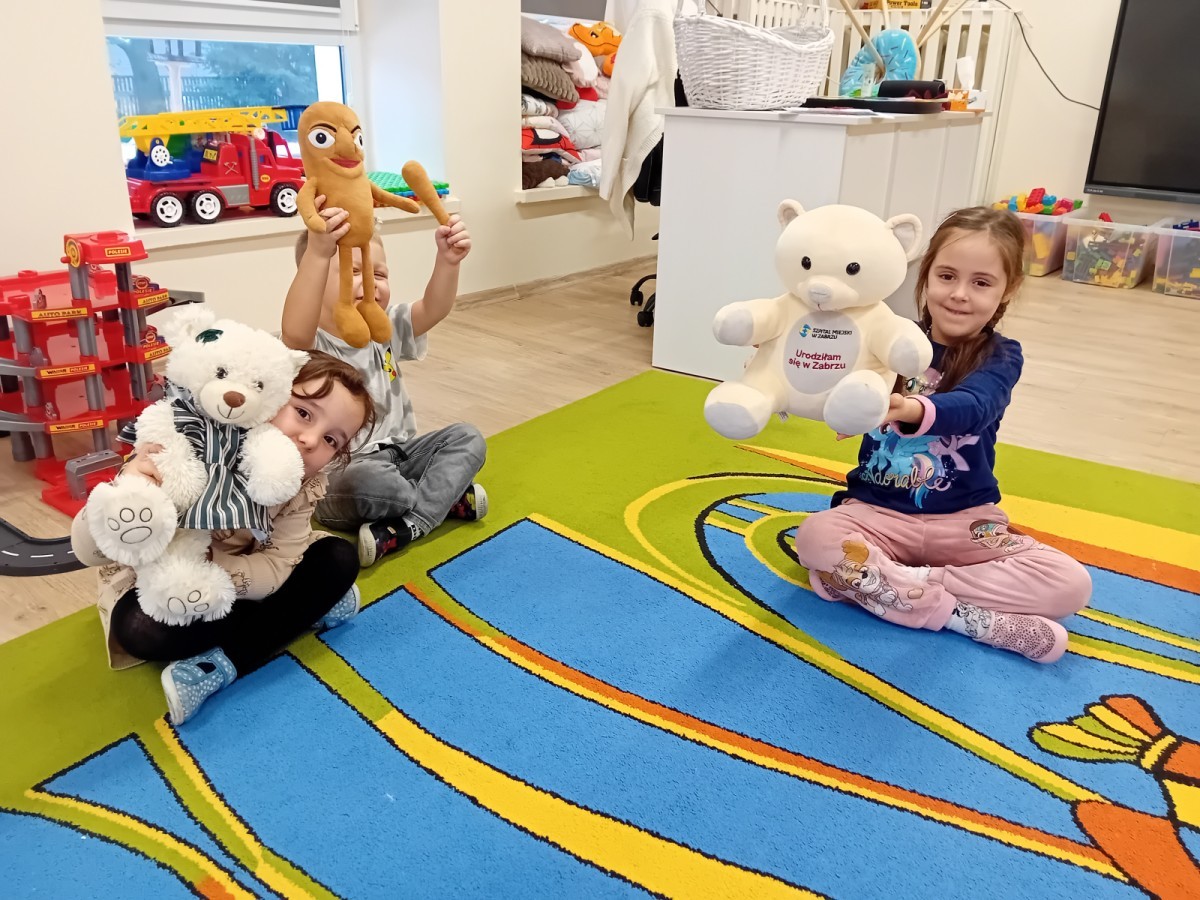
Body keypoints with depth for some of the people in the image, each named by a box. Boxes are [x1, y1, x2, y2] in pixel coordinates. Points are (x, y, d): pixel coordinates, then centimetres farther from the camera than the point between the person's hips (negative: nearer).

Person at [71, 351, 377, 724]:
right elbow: (88, 551, -34)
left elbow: (277, 569, -25)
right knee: (142, 630, -36)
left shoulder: (306, 484, -20)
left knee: (339, 560, -16)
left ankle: (218, 667, -23)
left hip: (243, 578, 4)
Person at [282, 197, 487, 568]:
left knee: (467, 438, -8)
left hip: (399, 454, 7)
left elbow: (433, 310, -12)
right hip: (339, 479, -7)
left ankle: (407, 526, -21)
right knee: (369, 480, -38)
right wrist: (317, 253, -56)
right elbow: (294, 332, -42)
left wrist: (448, 261, -33)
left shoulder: (386, 329, 4)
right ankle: (447, 496, -7)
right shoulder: (310, 345, -17)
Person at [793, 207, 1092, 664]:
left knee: (1071, 585, -19)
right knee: (814, 537, -31)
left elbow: (971, 407, -29)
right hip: (878, 512, 0)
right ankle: (969, 617, -23)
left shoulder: (1001, 356, -7)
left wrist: (914, 411, -53)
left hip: (966, 521, 0)